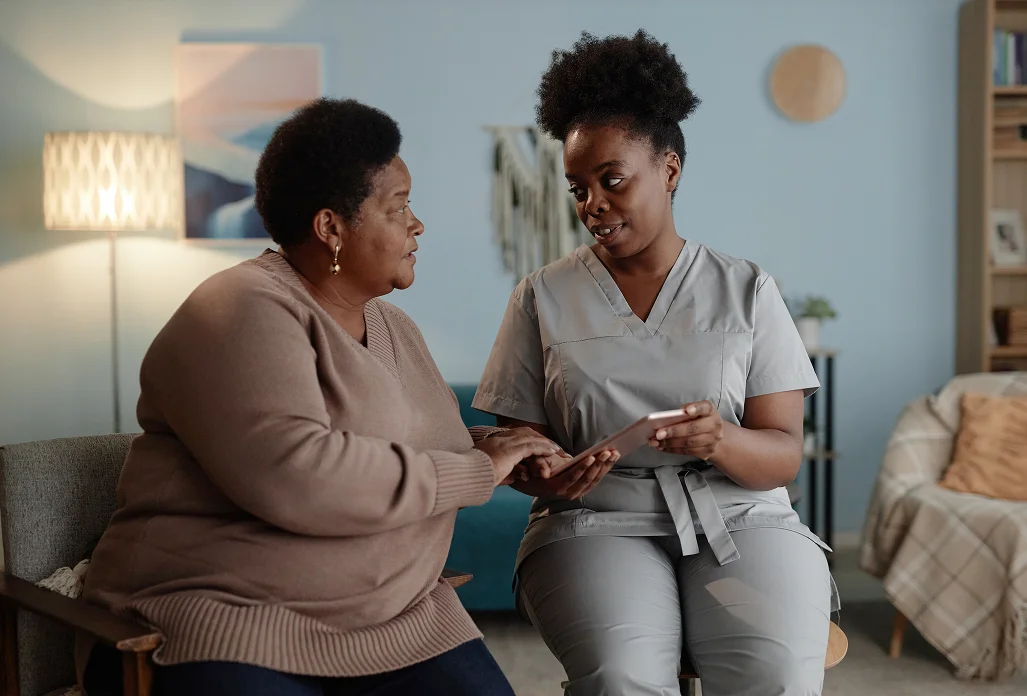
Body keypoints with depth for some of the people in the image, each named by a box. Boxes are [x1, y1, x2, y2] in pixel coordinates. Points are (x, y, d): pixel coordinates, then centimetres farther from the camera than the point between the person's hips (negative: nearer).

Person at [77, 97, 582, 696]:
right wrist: (475, 470, -16)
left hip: (397, 620, 7)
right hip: (229, 621, -6)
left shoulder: (395, 329, 16)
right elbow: (295, 477, -25)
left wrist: (505, 453, 1)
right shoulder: (244, 313, -12)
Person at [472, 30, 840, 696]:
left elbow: (785, 456, 3)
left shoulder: (748, 290, 8)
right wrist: (545, 477, -17)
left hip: (740, 518, 1)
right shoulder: (543, 297, 9)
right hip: (596, 523, 0)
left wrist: (722, 441, -20)